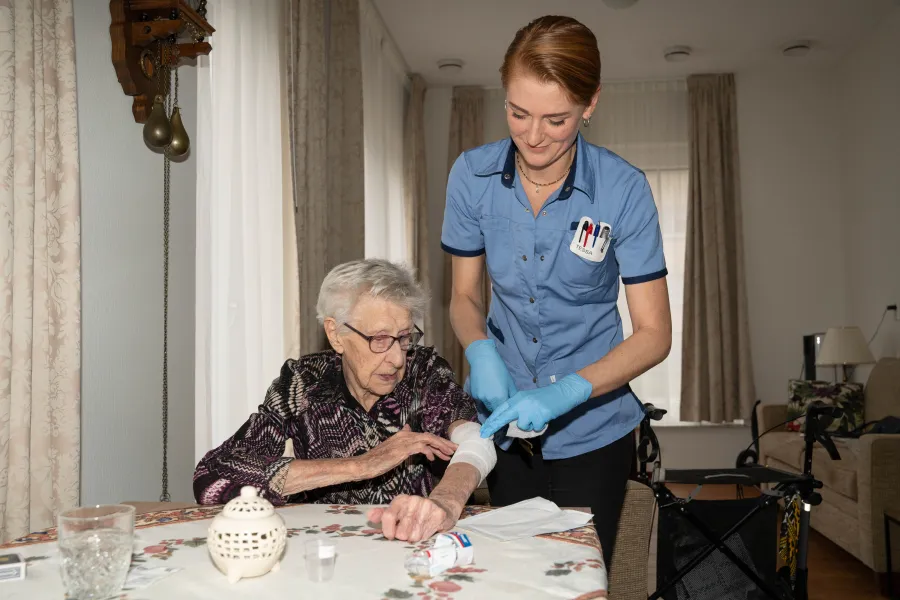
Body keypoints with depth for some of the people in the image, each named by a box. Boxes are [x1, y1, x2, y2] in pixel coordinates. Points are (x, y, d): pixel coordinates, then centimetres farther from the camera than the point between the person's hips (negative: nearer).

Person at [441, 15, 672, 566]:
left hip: (592, 433, -2)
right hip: (506, 426, 2)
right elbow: (465, 296, 3)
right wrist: (481, 353, -18)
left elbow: (654, 334, -13)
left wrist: (566, 392, -26)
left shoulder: (623, 190, -16)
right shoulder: (473, 175, -8)